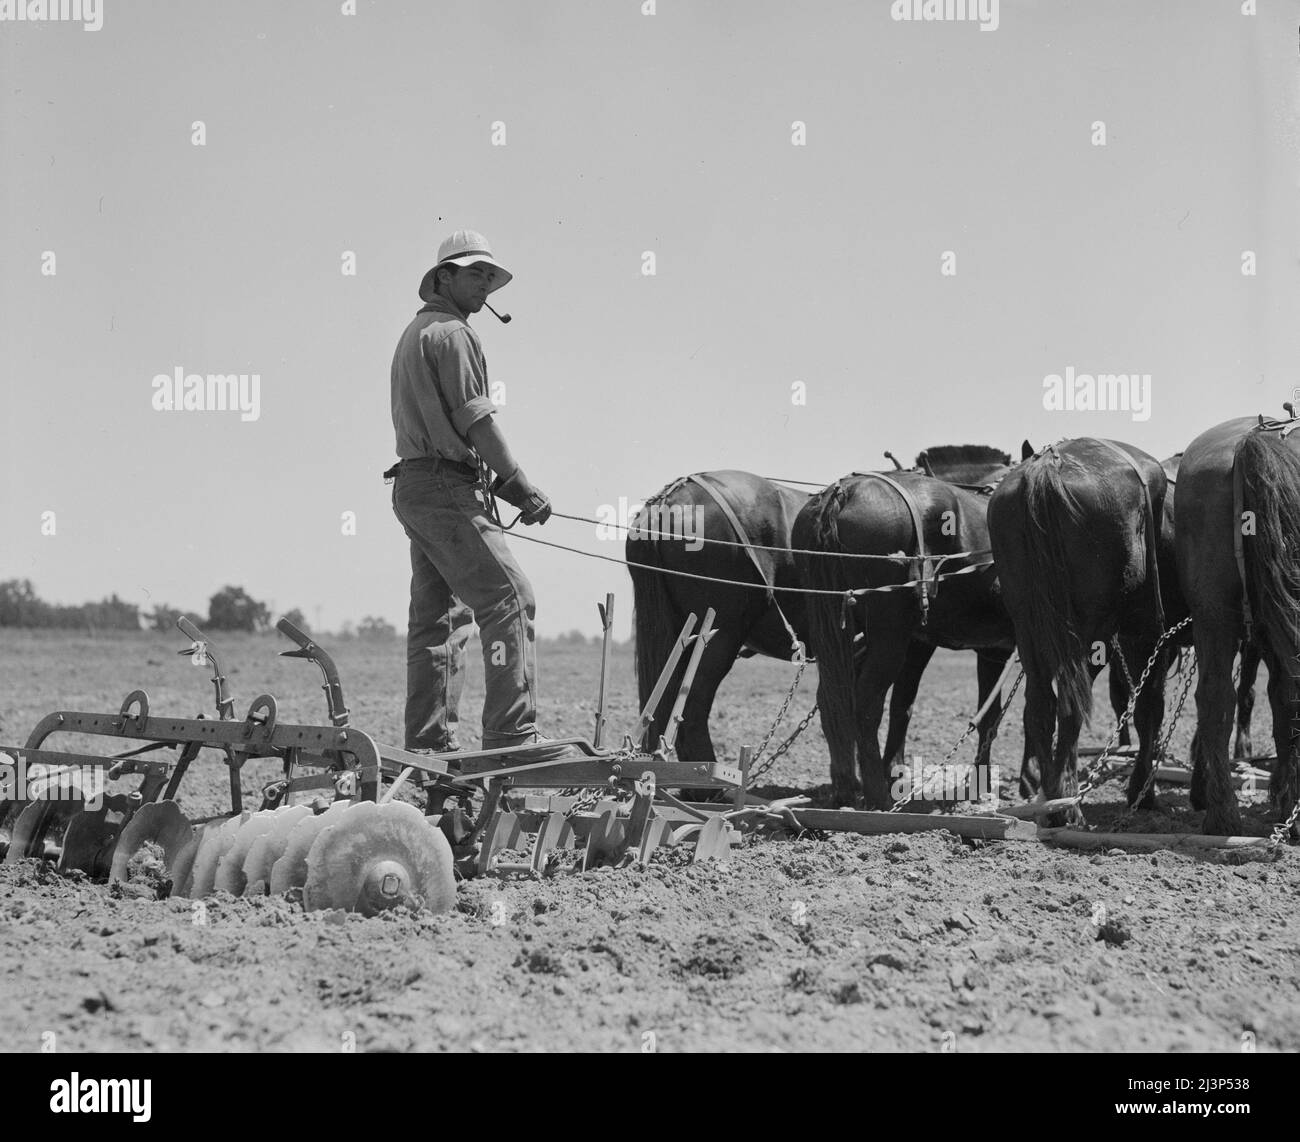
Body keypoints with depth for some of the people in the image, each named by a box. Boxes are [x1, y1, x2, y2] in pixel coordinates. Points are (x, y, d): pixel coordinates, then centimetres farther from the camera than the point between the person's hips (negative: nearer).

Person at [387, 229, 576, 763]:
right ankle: (510, 730, -21)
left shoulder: (415, 333, 23)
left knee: (438, 613, 11)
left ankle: (429, 738, 12)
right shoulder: (451, 334, -8)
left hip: (412, 485, 11)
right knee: (507, 595, -15)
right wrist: (521, 488, -12)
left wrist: (493, 482, 13)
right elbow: (475, 419, -15)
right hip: (444, 486, -11)